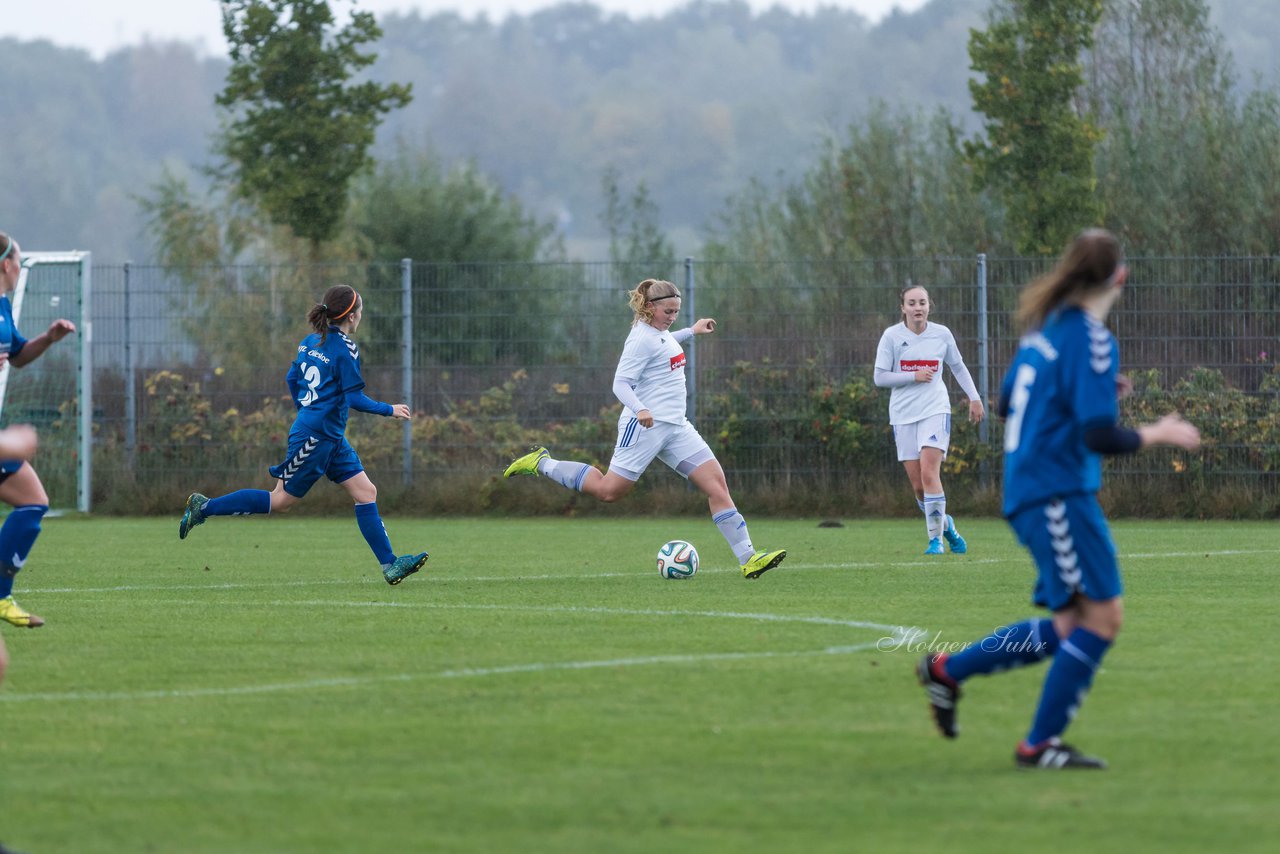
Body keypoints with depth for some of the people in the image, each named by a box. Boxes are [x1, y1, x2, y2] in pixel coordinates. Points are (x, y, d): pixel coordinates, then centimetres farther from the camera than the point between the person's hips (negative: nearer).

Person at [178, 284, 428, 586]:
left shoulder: (310, 342, 9)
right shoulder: (345, 349, -17)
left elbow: (291, 379, 18)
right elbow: (355, 399, -18)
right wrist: (390, 410, -6)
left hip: (331, 438, 10)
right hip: (314, 439, -10)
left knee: (366, 492, 4)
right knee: (281, 500, 0)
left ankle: (390, 566, 1)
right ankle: (205, 507, 9)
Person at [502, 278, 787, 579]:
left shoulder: (661, 334, 15)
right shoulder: (642, 338, -13)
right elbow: (621, 384, -19)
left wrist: (691, 331, 42)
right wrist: (639, 410, -36)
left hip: (675, 427, 9)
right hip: (646, 424, -9)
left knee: (717, 484, -3)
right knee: (609, 490, -5)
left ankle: (747, 558, -6)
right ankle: (542, 464, 14)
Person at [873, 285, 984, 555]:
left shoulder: (942, 334, 2)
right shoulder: (892, 336, -2)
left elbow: (958, 367, 18)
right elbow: (879, 377, -4)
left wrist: (974, 398, 15)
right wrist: (914, 376, -14)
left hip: (935, 410, -1)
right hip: (903, 415, 1)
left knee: (929, 473, -18)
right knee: (918, 486, 0)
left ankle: (936, 539, -11)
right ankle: (945, 525, 25)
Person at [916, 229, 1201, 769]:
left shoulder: (1046, 328, 12)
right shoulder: (1091, 340, -16)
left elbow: (1007, 405, 22)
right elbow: (1100, 436, -21)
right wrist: (1158, 435, -5)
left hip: (1032, 493, 10)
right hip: (1058, 494, -10)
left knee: (1071, 627, 12)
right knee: (1101, 615, -8)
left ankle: (948, 670, 18)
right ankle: (1040, 744, -5)